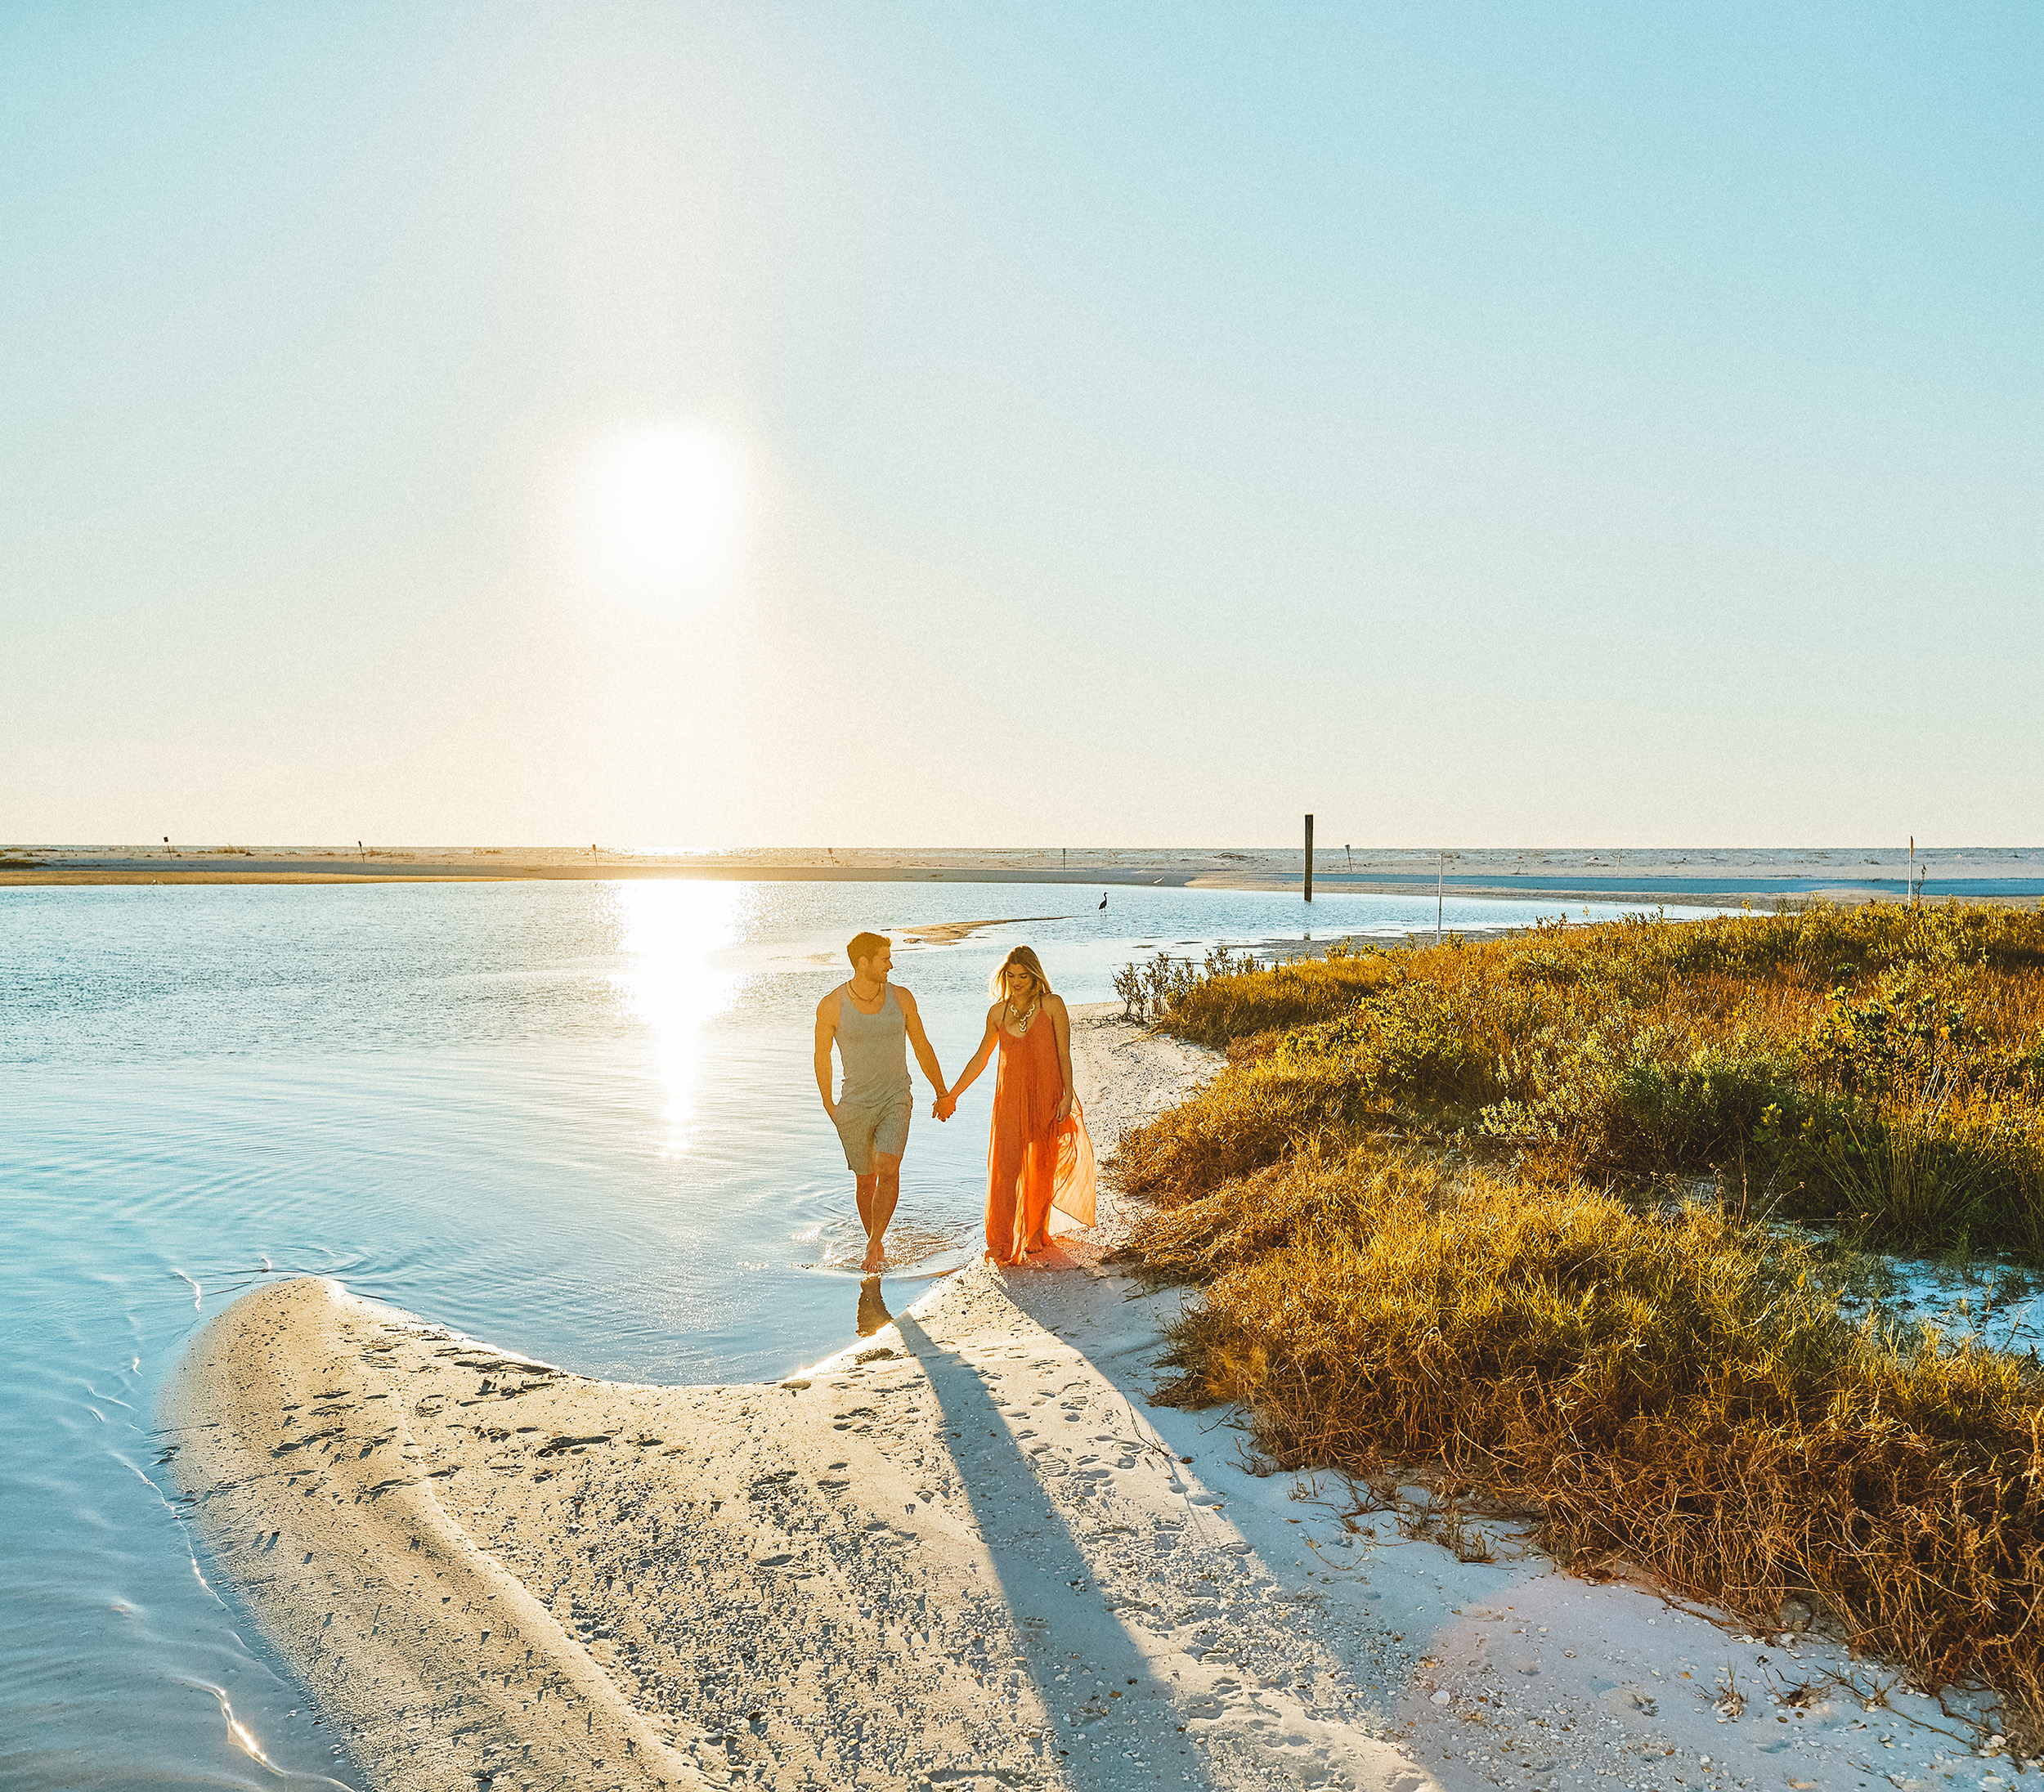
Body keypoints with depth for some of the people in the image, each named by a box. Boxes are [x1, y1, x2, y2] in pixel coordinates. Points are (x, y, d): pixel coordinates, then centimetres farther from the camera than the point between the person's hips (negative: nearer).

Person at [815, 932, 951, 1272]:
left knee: (888, 1169, -19)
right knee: (866, 1180, 8)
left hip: (896, 1098, 0)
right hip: (855, 1104, 0)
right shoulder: (831, 1005, -8)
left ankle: (873, 1245, -11)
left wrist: (942, 1093, 15)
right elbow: (822, 1057, 4)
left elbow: (922, 1048, 9)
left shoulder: (901, 998, -2)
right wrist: (829, 1105, 9)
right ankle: (876, 1246, 26)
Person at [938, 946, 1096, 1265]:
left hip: (1046, 1096, -2)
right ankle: (1001, 1244, -2)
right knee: (1004, 1169, -6)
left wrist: (1067, 1096, -11)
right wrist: (950, 1095, 16)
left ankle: (1035, 1233, 27)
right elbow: (980, 1059, 15)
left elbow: (1064, 1055, -3)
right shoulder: (998, 1012, 6)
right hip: (1010, 1099, 2)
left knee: (1041, 1168, 8)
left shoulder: (1052, 1005, -2)